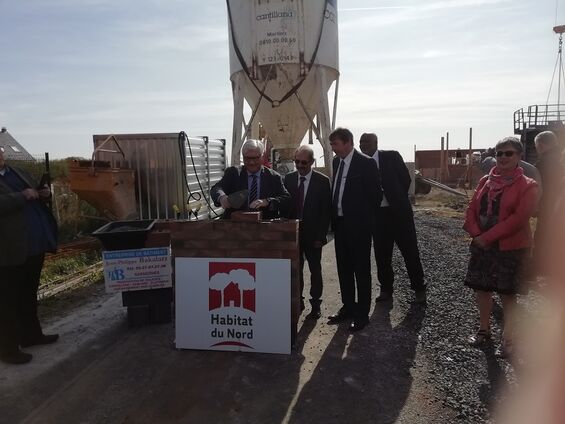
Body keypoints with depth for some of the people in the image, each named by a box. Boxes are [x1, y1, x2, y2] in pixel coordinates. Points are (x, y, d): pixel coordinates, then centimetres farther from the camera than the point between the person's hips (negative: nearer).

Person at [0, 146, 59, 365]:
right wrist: (23, 196, -23)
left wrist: (45, 193, 2)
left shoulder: (18, 172, 15)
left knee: (29, 294, 20)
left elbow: (37, 193, 23)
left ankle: (31, 334, 35)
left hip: (35, 246, 8)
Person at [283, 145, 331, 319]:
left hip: (312, 235, -2)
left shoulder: (322, 181, -6)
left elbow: (326, 210, -6)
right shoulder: (288, 179, 3)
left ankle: (315, 304, 19)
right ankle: (297, 301, 21)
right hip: (293, 232, 3)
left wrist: (320, 236, -10)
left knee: (315, 270, 8)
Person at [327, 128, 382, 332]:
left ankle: (362, 313, 15)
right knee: (344, 269, 15)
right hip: (340, 224, 7)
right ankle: (348, 307, 30)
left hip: (358, 225, -7)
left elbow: (376, 194, -11)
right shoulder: (336, 161, 9)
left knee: (361, 270, 4)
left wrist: (364, 216, -3)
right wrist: (335, 217, 12)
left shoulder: (365, 163, -13)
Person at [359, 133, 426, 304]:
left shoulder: (391, 156, -4)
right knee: (381, 255, 10)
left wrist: (398, 200, 3)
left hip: (399, 212, -2)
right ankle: (386, 289, 25)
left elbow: (406, 179, 0)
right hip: (377, 215, 3)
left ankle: (419, 289, 20)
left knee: (410, 252, 5)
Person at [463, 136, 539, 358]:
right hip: (481, 245, 5)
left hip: (511, 247, -5)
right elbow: (471, 209, 4)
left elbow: (519, 218, -17)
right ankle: (484, 329, 31)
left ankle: (508, 341, 16)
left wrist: (488, 237, -19)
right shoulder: (485, 181, 8)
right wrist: (477, 235, -12)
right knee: (481, 288, 12)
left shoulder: (527, 186, -7)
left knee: (507, 293, 4)